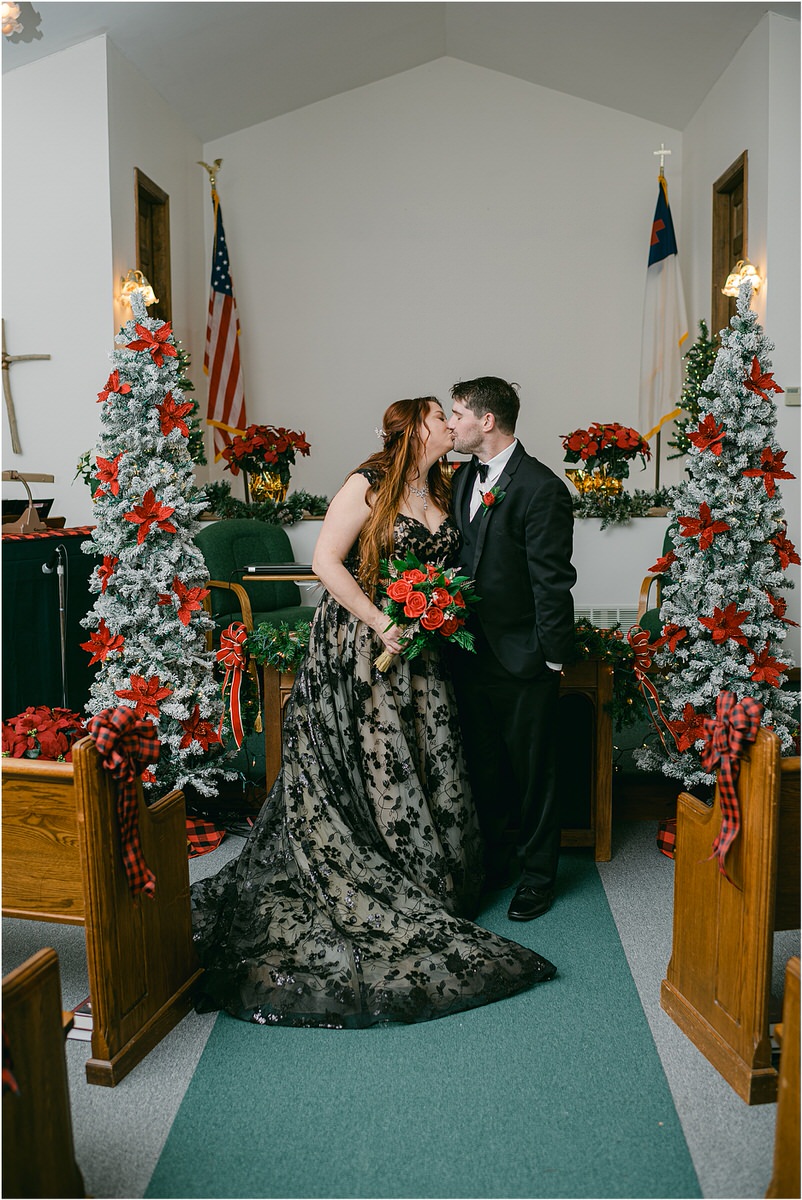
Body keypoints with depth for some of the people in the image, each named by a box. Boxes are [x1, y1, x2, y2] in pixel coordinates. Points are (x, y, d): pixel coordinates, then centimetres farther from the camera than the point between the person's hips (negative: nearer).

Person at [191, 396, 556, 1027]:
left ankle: (431, 887, 27)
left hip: (420, 650, 7)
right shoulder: (368, 486, -9)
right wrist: (382, 624, -18)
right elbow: (327, 562, -14)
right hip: (362, 645, -7)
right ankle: (369, 898, 17)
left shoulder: (441, 494, 13)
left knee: (431, 767, 10)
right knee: (371, 768, 1)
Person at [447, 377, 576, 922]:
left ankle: (537, 874, 28)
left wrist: (552, 660, -15)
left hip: (524, 661, -7)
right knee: (484, 768, 19)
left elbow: (554, 584, -17)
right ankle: (497, 861, 38)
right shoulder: (463, 478, 8)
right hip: (472, 652, 8)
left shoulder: (541, 488, -17)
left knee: (533, 773, 10)